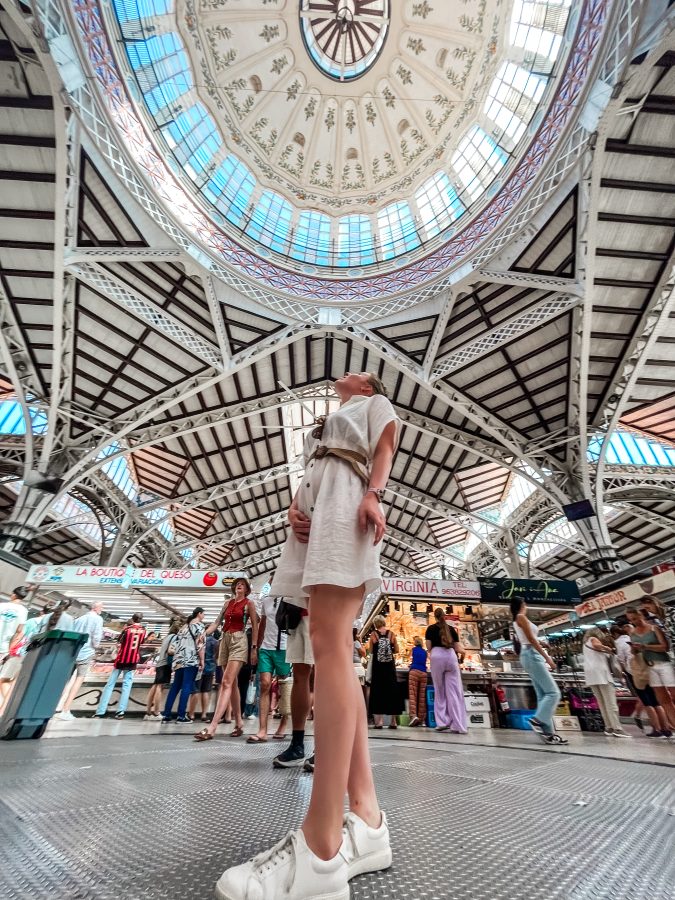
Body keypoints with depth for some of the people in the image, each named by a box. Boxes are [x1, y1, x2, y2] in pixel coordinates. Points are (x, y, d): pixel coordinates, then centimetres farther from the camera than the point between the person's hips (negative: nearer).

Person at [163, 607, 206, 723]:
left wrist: (176, 659, 23)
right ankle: (181, 716, -3)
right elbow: (200, 644, -12)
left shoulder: (185, 625, 20)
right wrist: (202, 660, -7)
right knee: (187, 687, -4)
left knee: (175, 686, 10)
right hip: (192, 660, -7)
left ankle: (166, 715, 11)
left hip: (179, 660, 7)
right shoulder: (200, 625, -3)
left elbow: (176, 642, 18)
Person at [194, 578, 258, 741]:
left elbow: (255, 626, 0)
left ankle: (212, 727, -20)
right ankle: (238, 724, 18)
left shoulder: (249, 603, 2)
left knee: (226, 682, -15)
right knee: (232, 684, 9)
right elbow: (217, 622, 12)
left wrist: (254, 648, -5)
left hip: (239, 642, -6)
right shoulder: (228, 603, 16)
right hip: (225, 641, 6)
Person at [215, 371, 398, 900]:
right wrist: (294, 510, 5)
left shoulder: (376, 403, 23)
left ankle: (320, 848, -21)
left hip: (347, 500, -7)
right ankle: (366, 820, 0)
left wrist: (374, 493, -16)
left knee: (329, 643, -22)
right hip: (315, 512, 7)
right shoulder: (328, 425, 38)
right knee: (335, 653, -4)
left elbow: (387, 445, 4)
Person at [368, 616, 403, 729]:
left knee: (377, 690, 6)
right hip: (390, 665, 2)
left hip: (377, 665, -2)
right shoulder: (391, 633, -1)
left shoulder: (374, 634, -5)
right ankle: (393, 721, 17)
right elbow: (396, 650, 2)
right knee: (391, 690, 11)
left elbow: (371, 651, -1)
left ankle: (379, 720, 4)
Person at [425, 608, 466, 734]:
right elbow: (457, 648, 14)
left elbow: (428, 647, 6)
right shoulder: (451, 629, 16)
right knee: (454, 691, 2)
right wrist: (462, 651, 37)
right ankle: (458, 725, -2)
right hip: (451, 656, 2)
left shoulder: (431, 628, 10)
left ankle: (443, 722, 6)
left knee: (439, 691, 9)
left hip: (437, 656, -2)